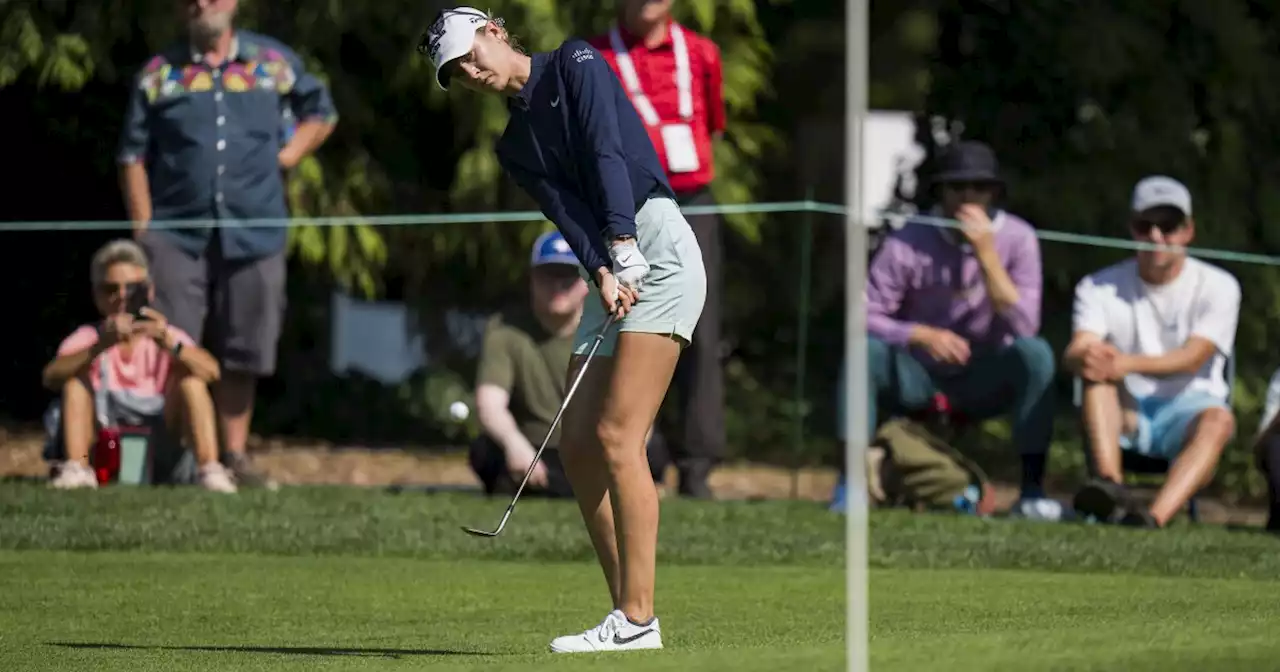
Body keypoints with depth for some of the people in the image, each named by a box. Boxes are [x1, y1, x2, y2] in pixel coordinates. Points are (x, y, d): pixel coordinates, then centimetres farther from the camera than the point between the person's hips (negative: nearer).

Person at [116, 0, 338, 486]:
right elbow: (133, 157, 5)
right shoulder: (158, 74, 5)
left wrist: (288, 155, 7)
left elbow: (320, 112, 24)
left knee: (242, 355, 6)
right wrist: (143, 228, -3)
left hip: (253, 236, 1)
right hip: (177, 236, -1)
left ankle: (235, 454, 14)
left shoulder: (274, 62, 9)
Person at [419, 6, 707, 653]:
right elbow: (565, 210, 3)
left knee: (616, 436, -15)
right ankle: (626, 612, 4)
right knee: (577, 444, 1)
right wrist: (602, 275, -16)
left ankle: (639, 620, -17)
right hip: (611, 269, 8)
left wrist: (623, 249, -22)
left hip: (655, 243, -8)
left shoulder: (574, 64, 1)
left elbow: (609, 152, -12)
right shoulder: (514, 146, 19)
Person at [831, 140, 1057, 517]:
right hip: (917, 378, 0)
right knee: (865, 349, -29)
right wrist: (924, 335, -26)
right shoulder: (909, 242, -11)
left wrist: (986, 253, -27)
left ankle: (1031, 492, -26)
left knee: (1034, 352, -29)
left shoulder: (1016, 238, -10)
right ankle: (850, 485, -25)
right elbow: (865, 316, -12)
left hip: (983, 383, 0)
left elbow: (1023, 326, -21)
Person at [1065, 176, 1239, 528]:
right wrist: (1082, 357, -42)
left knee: (1219, 419, -35)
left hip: (1186, 410, -1)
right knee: (1097, 369, -29)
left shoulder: (1217, 286, -1)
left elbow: (1193, 358, -17)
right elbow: (1076, 351, -14)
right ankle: (1110, 486, -50)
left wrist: (1131, 364, -36)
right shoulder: (1100, 287, 4)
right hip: (1124, 414, 2)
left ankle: (1154, 518, -58)